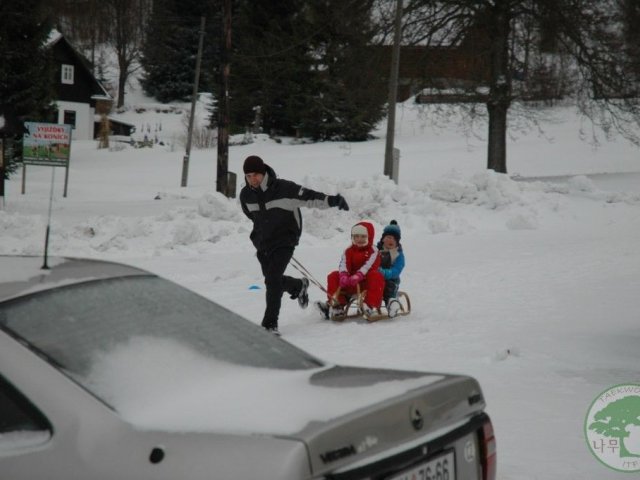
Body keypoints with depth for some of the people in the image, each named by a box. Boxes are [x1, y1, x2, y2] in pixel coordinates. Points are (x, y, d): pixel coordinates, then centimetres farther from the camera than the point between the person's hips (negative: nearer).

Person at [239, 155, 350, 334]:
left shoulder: (284, 188, -19)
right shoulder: (246, 195, -3)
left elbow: (308, 196, -17)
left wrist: (331, 200, -27)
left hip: (284, 241, -6)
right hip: (262, 243, 6)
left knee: (273, 280, -19)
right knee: (272, 280, 18)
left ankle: (270, 324, -13)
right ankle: (299, 286, 50)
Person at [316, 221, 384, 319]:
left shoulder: (373, 251, -3)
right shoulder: (348, 251, 9)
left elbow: (369, 265, -21)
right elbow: (344, 264, -11)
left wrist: (358, 276, -39)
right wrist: (343, 275, -34)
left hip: (367, 282, -4)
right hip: (351, 284, 4)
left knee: (376, 276, -33)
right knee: (333, 276, -11)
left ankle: (371, 306, -43)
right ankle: (337, 306, -20)